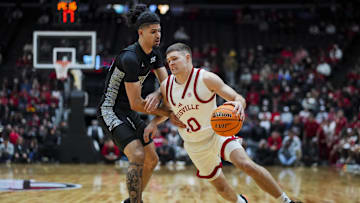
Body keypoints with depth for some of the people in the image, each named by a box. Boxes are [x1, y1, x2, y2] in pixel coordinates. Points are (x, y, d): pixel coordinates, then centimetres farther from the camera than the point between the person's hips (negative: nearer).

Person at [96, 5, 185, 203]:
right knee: (138, 156, -26)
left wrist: (156, 95, -23)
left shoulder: (154, 53, 1)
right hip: (111, 111, -9)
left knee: (152, 160, 12)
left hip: (128, 112, 10)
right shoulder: (130, 58, -26)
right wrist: (169, 114, -19)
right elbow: (136, 104, -25)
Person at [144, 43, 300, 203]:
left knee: (247, 165, -27)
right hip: (194, 146, 4)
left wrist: (239, 104, -41)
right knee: (220, 186, 12)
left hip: (218, 132, -4)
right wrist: (154, 122, -4)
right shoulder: (166, 87, -5)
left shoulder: (206, 78, -16)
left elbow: (238, 98, -16)